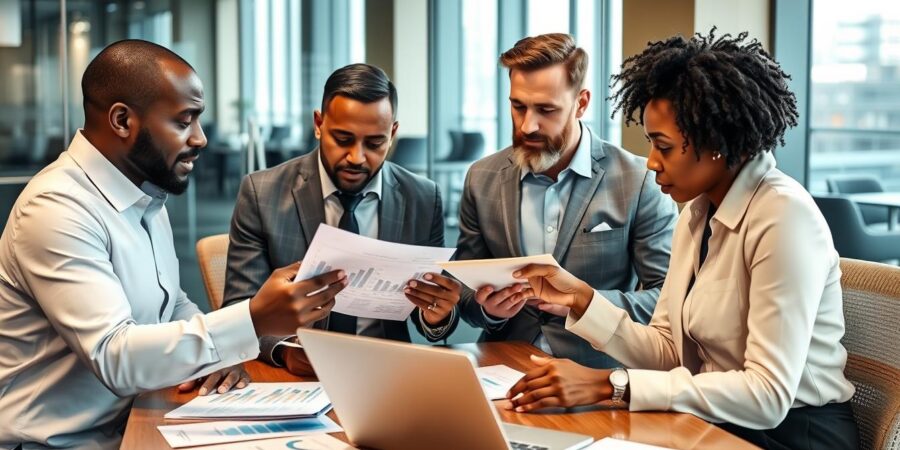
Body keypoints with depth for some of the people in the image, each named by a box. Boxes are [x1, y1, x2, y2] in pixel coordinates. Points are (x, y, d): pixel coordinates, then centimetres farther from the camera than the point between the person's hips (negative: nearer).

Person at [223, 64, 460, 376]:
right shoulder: (261, 194, -3)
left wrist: (437, 316, -16)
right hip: (292, 375, -2)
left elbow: (435, 322, 8)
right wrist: (284, 349, -24)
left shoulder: (423, 200, 2)